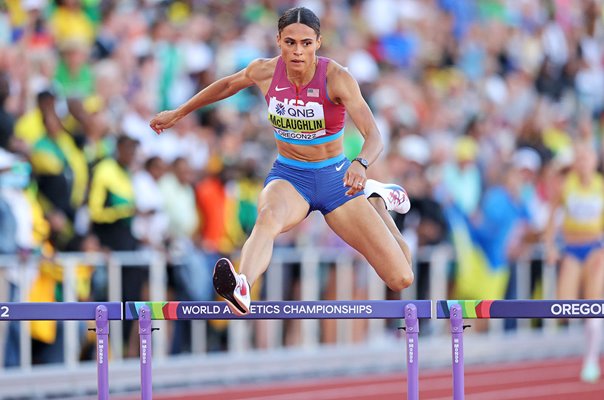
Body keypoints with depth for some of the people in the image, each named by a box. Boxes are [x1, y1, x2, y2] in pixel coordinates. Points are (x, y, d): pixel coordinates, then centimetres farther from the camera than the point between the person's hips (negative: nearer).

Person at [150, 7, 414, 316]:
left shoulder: (336, 78, -19)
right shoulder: (264, 71, -9)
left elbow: (373, 136, -28)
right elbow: (228, 85, 14)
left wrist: (360, 164, -51)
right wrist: (178, 114, 24)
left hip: (335, 178, -1)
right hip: (288, 177, 1)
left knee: (401, 280, -2)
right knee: (269, 218, -40)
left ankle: (375, 198, 28)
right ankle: (241, 290, -69)